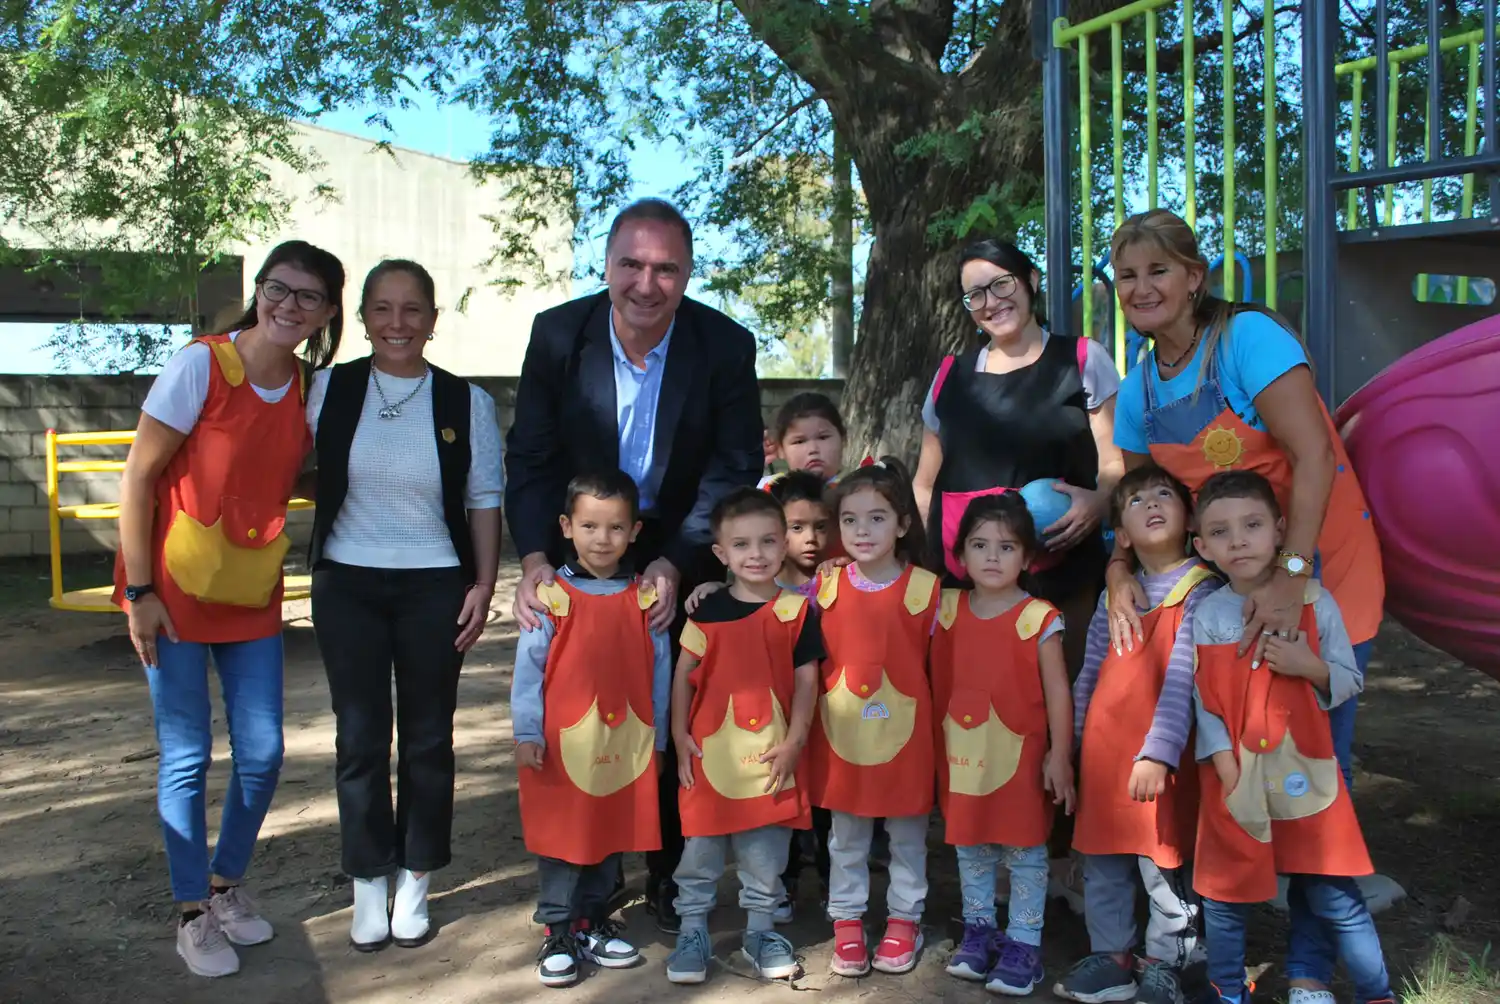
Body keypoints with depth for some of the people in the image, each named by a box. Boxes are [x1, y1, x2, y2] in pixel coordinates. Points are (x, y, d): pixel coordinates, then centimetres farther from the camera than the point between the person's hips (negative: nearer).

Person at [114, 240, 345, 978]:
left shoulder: (310, 385, 0)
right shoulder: (201, 364, -15)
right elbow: (137, 476, -12)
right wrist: (139, 591, -13)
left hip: (252, 596, 5)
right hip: (176, 591, -4)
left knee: (262, 754, 7)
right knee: (186, 757, 4)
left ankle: (227, 885, 31)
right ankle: (192, 916, 21)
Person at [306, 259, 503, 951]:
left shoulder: (466, 402, -1)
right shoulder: (330, 390, 1)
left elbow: (485, 499, 2)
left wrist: (484, 584, -4)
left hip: (435, 586, 0)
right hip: (347, 583, 1)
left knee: (427, 736, 9)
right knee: (360, 737, 6)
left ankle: (415, 881, 25)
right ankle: (369, 885, 22)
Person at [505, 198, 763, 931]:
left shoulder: (726, 346, -15)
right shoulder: (557, 334, -11)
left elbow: (734, 469, -14)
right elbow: (532, 456, -9)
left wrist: (677, 563, -24)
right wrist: (535, 556, -23)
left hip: (684, 558, -1)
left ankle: (670, 877, 23)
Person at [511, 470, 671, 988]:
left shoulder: (645, 599, 2)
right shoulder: (552, 596, -6)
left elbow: (659, 672, 6)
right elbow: (529, 668, -3)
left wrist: (657, 738, 7)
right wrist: (527, 733, -6)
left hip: (627, 745, 3)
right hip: (562, 743, -3)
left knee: (613, 834, 13)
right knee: (562, 837, 6)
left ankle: (593, 920, 31)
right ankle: (558, 932, 20)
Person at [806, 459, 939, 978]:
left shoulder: (925, 587, -8)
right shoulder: (825, 584, -3)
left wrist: (933, 720, -1)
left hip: (904, 729, -1)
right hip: (841, 730, 2)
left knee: (907, 834, 13)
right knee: (846, 837, 14)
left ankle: (904, 920, 29)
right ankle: (847, 922, 28)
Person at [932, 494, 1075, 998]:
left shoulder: (1038, 618, -11)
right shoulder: (948, 609, 0)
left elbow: (1057, 691, -8)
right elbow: (935, 679, 5)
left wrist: (1060, 755, -10)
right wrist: (935, 744, 2)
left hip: (1019, 755, -4)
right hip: (962, 754, 4)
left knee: (1024, 850, 7)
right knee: (969, 847, 17)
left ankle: (1024, 942, 20)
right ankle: (978, 930, 33)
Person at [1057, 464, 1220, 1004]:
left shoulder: (1199, 591, -7)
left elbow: (1182, 683, -16)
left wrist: (1158, 753, -23)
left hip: (1161, 762, -5)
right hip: (1103, 753, 5)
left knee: (1166, 867, 6)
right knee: (1102, 866, 14)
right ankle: (1110, 958, 30)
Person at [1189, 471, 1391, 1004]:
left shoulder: (1313, 601, -4)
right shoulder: (1206, 615, -2)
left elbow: (1351, 680, 1)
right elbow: (1203, 701, -3)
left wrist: (1310, 667, -19)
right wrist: (1226, 766, -10)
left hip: (1305, 772, -1)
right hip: (1235, 776, 1)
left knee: (1333, 894, 4)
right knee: (1225, 893, 11)